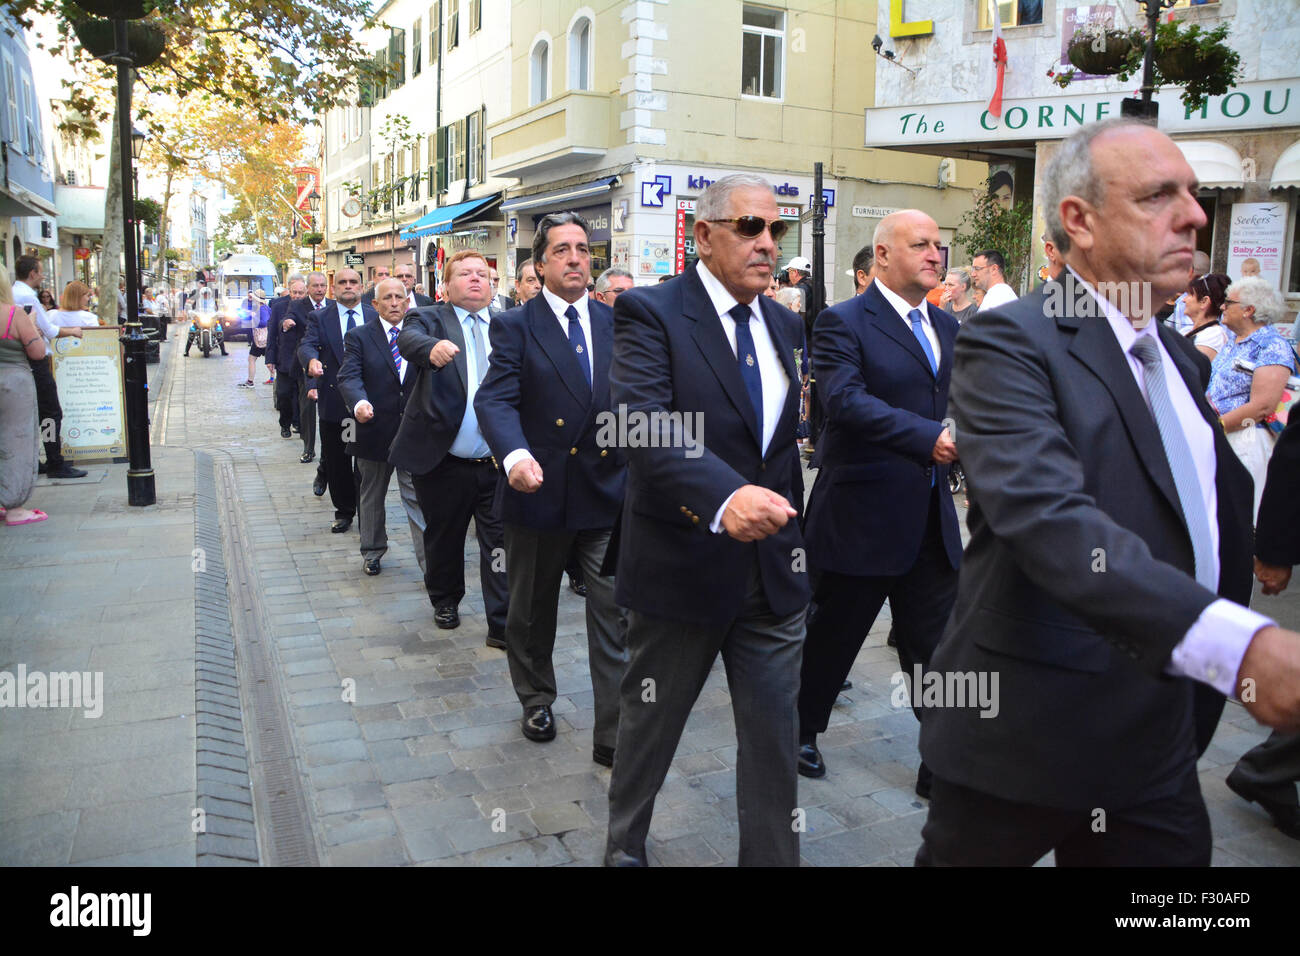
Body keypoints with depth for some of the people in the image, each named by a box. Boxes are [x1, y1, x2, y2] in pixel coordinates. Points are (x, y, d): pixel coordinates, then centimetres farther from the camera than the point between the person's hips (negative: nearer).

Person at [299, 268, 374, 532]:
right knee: (336, 461, 9)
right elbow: (306, 346, -11)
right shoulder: (319, 318, 4)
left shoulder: (375, 317, 6)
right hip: (334, 401, 0)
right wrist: (312, 359, -35)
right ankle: (343, 512, 23)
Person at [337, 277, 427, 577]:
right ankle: (372, 553, 33)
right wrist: (359, 403, -35)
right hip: (375, 429, 0)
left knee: (418, 496, -2)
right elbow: (349, 377, -14)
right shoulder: (359, 336, -1)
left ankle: (429, 561, 1)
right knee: (371, 496, 16)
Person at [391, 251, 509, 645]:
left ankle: (503, 625, 9)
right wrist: (433, 348, -46)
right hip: (444, 461, -1)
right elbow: (409, 338, -22)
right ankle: (445, 601, 40)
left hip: (498, 462, 1)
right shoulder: (429, 318, 1)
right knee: (443, 538, 17)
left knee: (502, 543, 1)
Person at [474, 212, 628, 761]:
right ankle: (536, 702, 41)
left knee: (616, 617, -1)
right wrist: (515, 455, -36)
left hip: (609, 493, 2)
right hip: (539, 491, -1)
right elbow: (495, 400, -16)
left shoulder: (616, 324, 7)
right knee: (532, 610, 17)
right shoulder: (514, 326, -4)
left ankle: (615, 736, 9)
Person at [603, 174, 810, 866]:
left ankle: (771, 857, 30)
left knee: (775, 734, 11)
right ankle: (624, 844, 41)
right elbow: (644, 423, -27)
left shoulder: (786, 326, 8)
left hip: (774, 572, 5)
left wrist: (785, 516, 6)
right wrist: (725, 496, -40)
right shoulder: (650, 312, -12)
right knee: (650, 720, 16)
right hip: (683, 565, -4)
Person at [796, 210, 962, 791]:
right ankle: (802, 732, 35)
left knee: (937, 646, 11)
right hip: (860, 518, -6)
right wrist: (928, 437, -35)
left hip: (930, 519, 6)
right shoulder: (843, 323, -10)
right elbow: (847, 400, -26)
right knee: (833, 635, 12)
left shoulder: (947, 327, 13)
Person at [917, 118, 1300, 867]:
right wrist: (1237, 643, -40)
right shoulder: (1010, 343, -15)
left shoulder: (1181, 357, 12)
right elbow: (1047, 516, -31)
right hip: (1028, 738, -7)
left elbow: (1217, 519, 18)